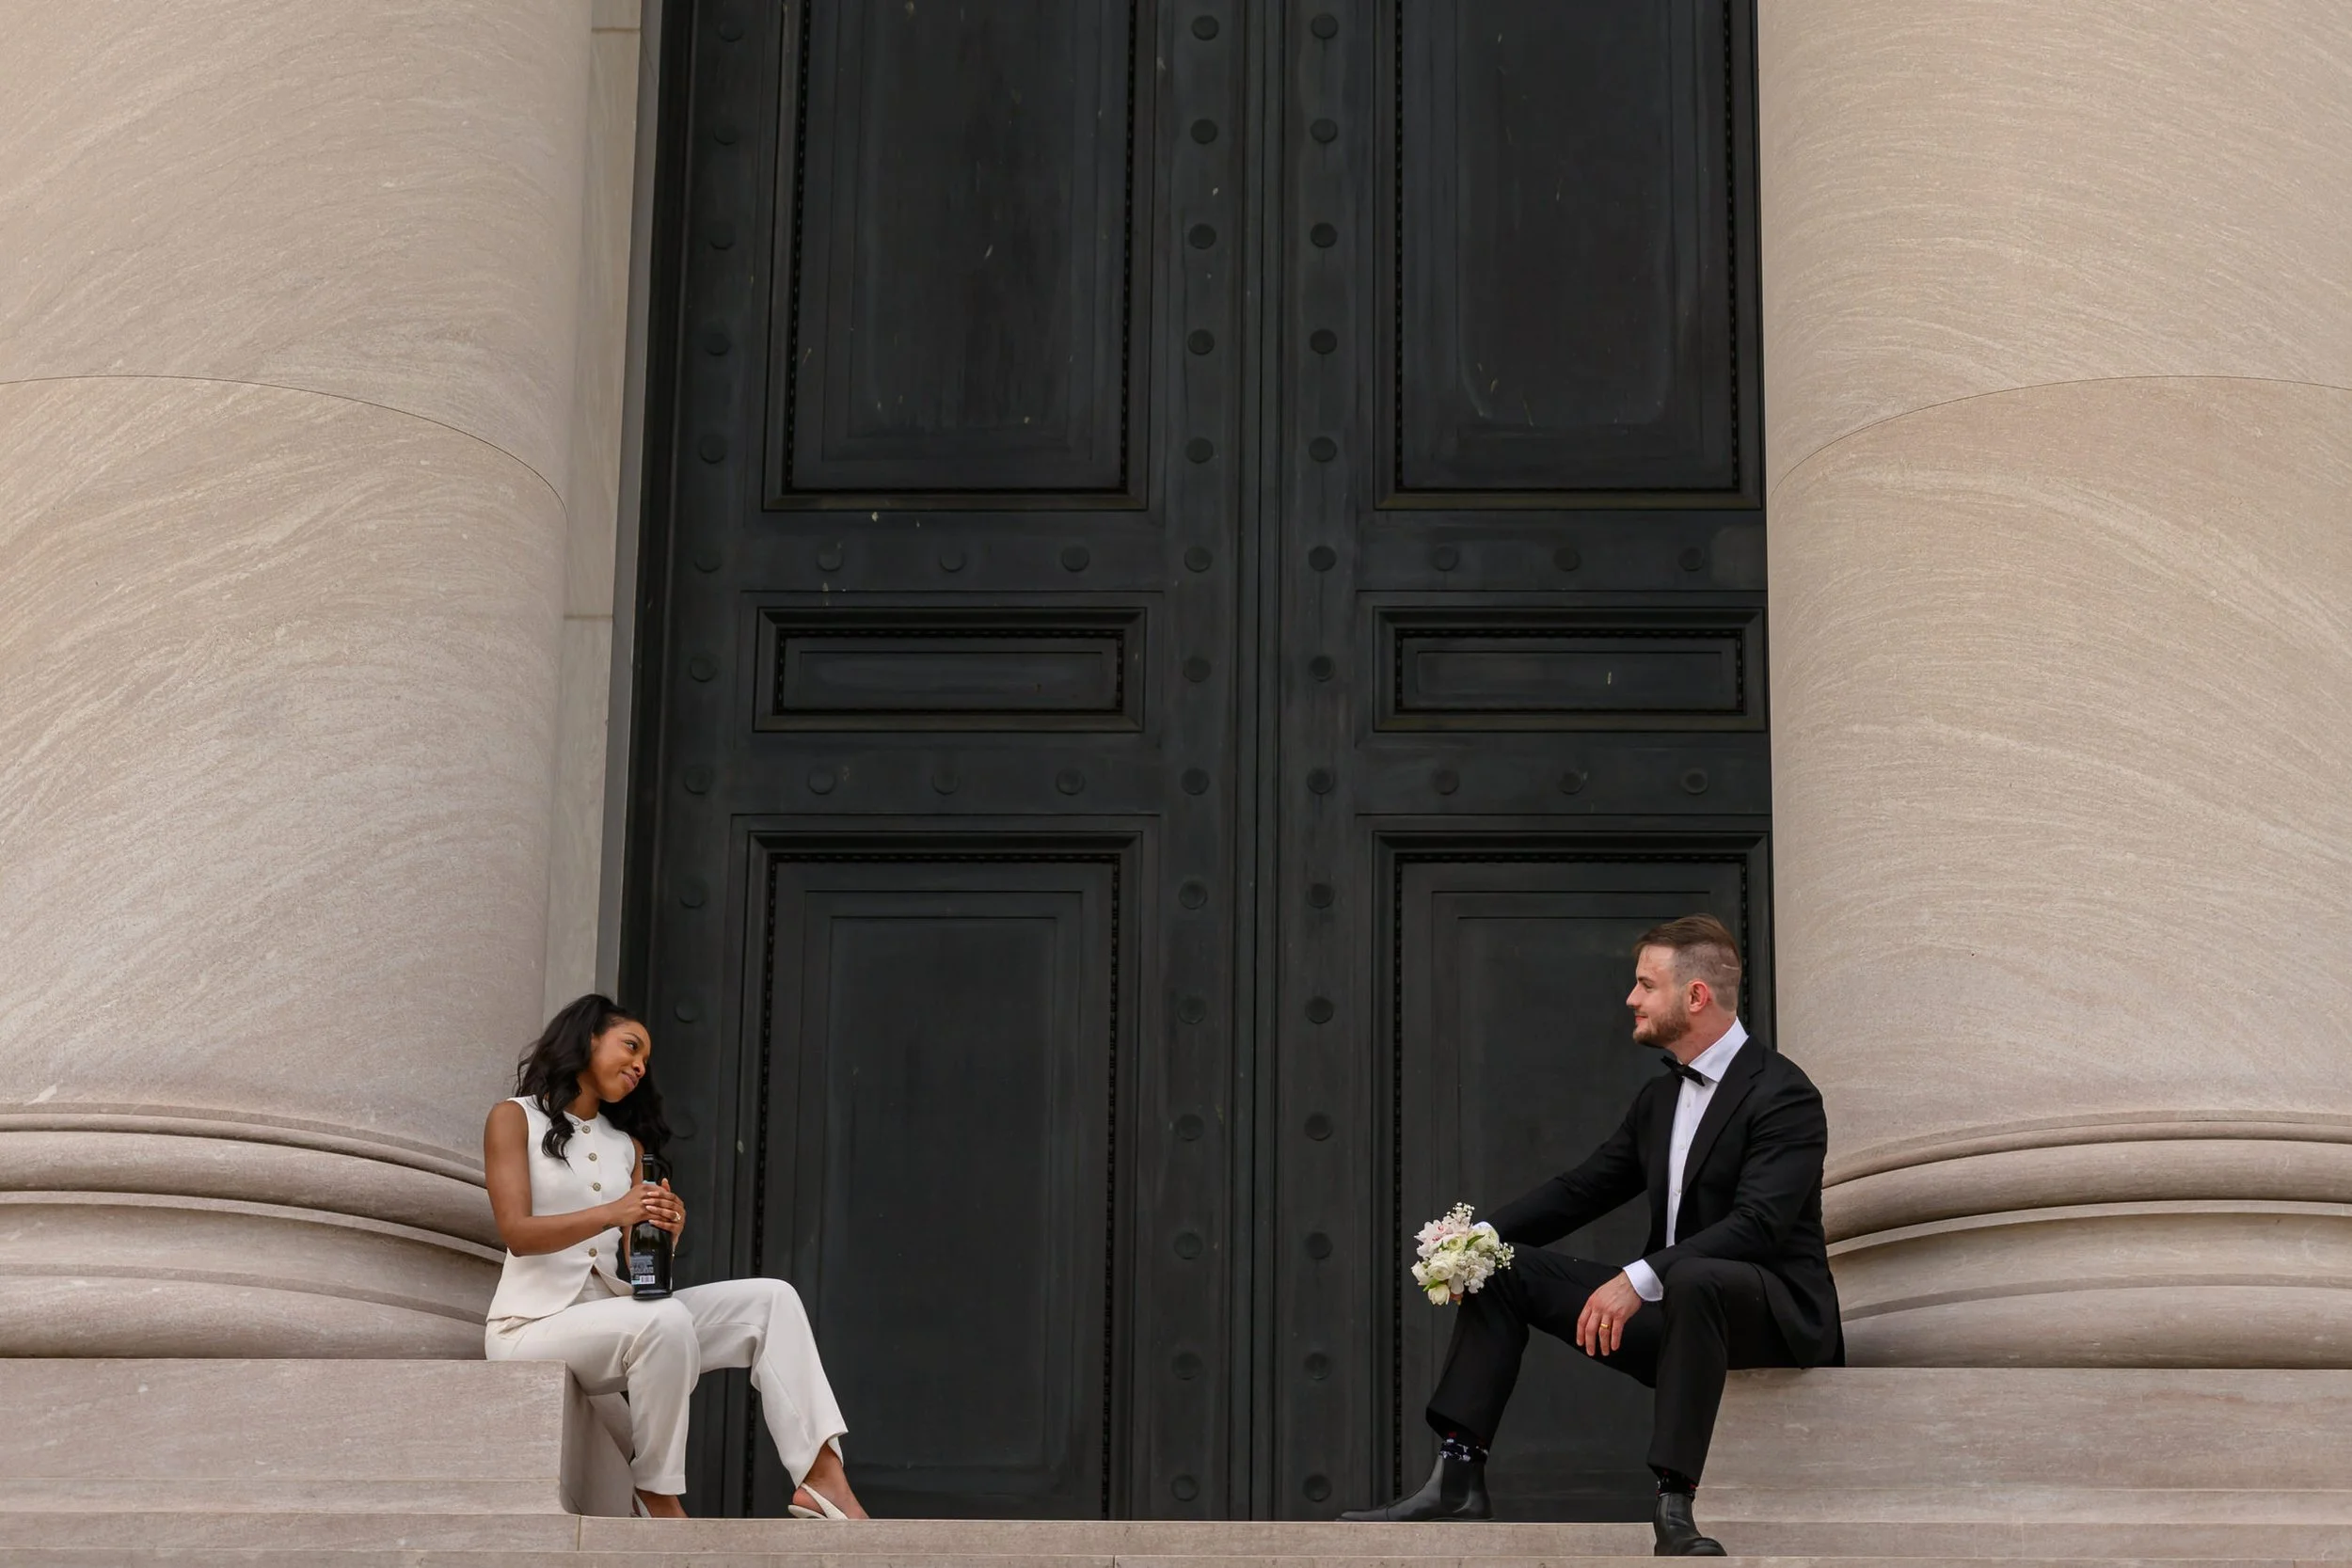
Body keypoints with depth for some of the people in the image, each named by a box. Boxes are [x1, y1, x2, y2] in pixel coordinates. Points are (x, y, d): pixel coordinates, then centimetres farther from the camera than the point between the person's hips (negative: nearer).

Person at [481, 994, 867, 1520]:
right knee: (665, 1322, -34)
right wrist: (611, 1213, -27)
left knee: (770, 1299, -10)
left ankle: (821, 1476, -24)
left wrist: (663, 1234, -13)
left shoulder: (628, 1143, 17)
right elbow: (517, 1233, -13)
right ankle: (659, 1501, -21)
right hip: (535, 1323, -6)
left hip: (615, 1311, 6)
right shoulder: (515, 1118, 1)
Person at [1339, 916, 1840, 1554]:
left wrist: (1638, 1279, -35)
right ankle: (1458, 1478, -9)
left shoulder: (1783, 1094, -13)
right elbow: (1582, 1189, 13)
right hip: (1673, 1306, 9)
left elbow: (1757, 1224, -26)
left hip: (1774, 1315, -8)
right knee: (1504, 1268, 1)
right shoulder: (1660, 1098, 14)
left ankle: (1674, 1507, -40)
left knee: (1694, 1279, -42)